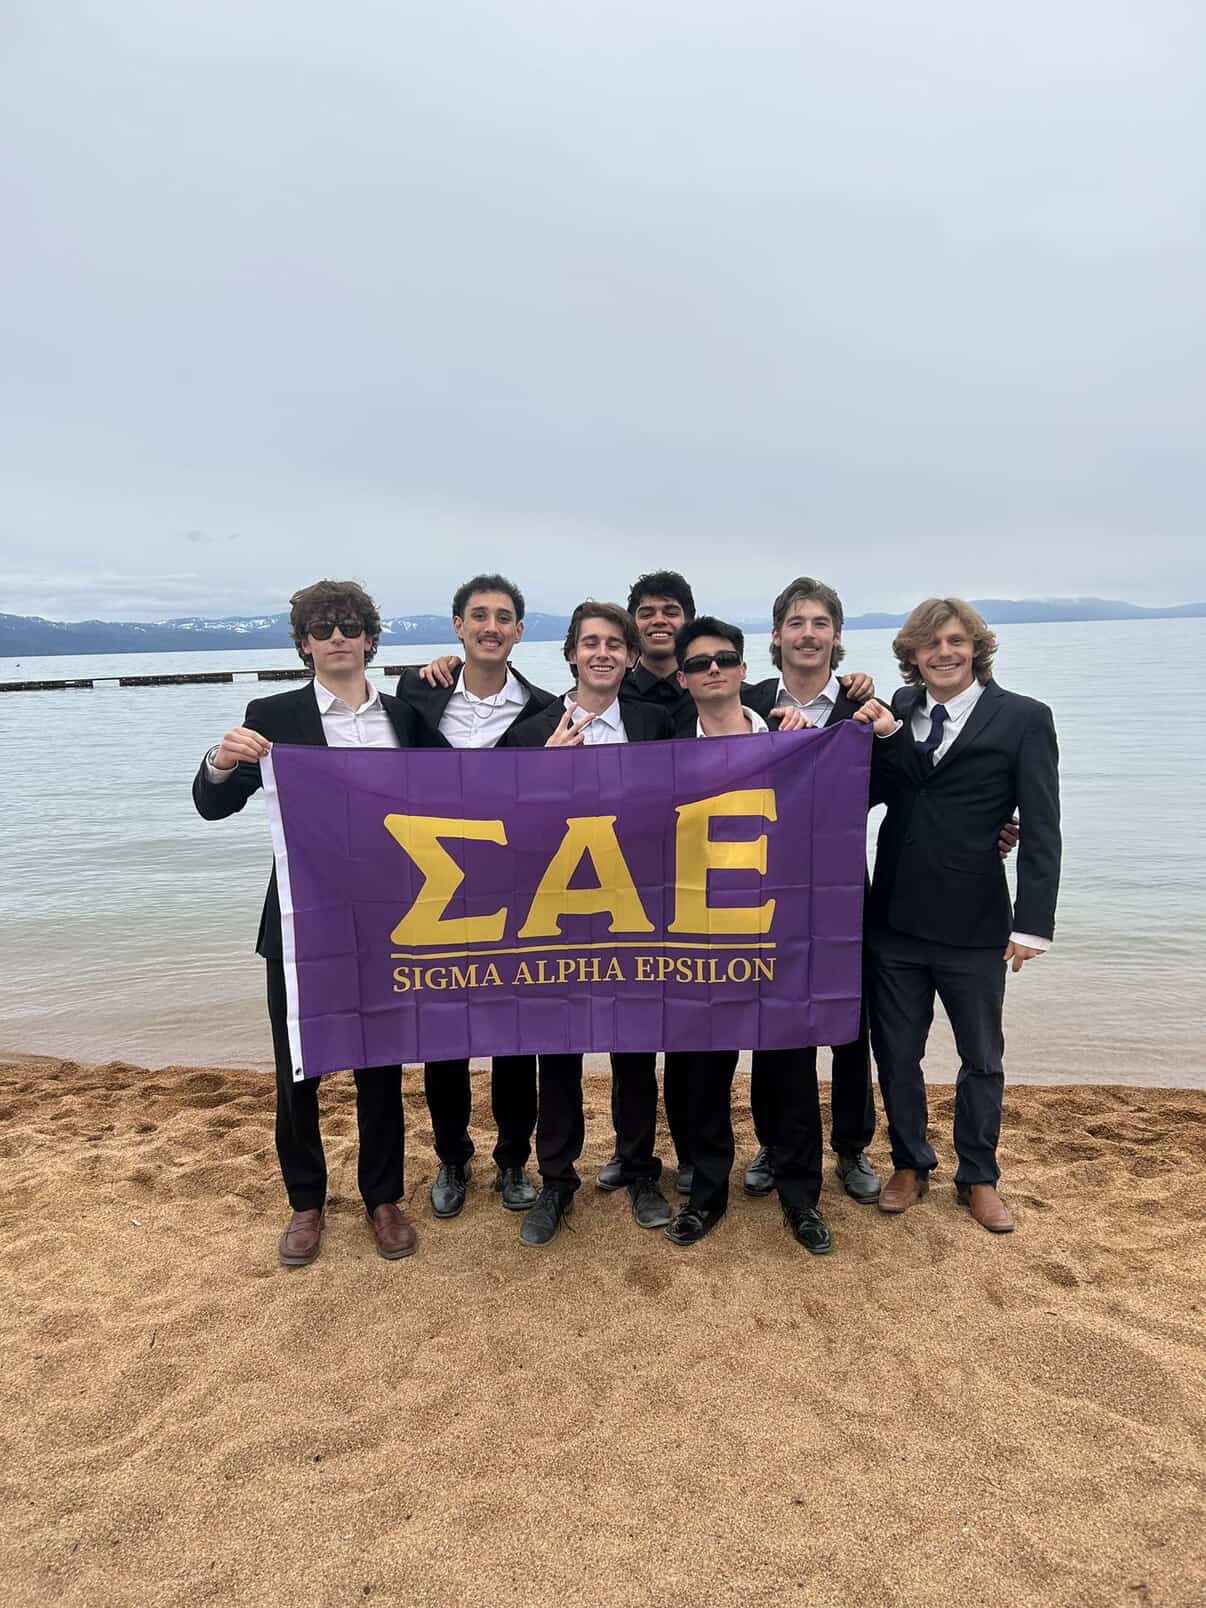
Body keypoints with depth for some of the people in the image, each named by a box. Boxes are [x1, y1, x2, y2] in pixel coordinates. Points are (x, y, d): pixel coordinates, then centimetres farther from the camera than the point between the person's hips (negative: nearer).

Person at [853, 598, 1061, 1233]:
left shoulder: (1023, 718, -5)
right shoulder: (895, 713, 4)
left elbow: (1041, 829, -9)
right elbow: (867, 796, -4)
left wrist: (1032, 923, -14)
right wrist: (881, 736, -17)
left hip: (973, 924, -2)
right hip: (894, 919, 3)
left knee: (982, 1059, 14)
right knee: (895, 1054, 14)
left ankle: (979, 1179, 34)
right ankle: (910, 1167, 35)